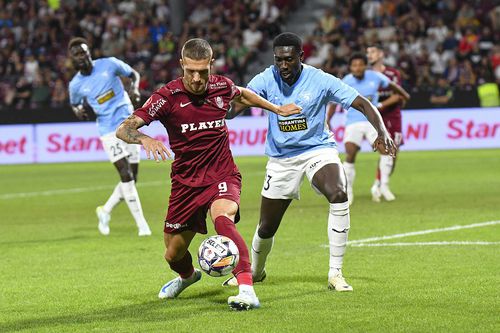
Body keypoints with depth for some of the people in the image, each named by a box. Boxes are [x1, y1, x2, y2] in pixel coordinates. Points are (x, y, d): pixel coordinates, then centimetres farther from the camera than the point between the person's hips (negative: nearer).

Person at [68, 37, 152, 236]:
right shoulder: (76, 85, -1)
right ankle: (142, 225, -13)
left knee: (132, 177, 4)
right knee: (126, 174, -15)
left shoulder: (109, 64, -2)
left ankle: (106, 211, 26)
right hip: (109, 130, -2)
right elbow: (74, 104, 18)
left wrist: (134, 88, -8)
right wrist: (79, 112, -5)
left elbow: (133, 74, 12)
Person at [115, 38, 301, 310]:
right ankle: (187, 276, 51)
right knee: (174, 256, 12)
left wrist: (277, 109, 29)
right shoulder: (167, 96, -14)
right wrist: (144, 138, -42)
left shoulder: (222, 87, -4)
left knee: (222, 218, -35)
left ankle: (247, 290, -44)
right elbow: (123, 129, -21)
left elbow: (242, 94, 23)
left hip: (222, 176, -1)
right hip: (185, 182, 1)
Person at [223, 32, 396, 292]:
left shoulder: (320, 80, -15)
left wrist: (382, 132, -31)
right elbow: (235, 107, -19)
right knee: (266, 228, 8)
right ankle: (255, 271, 43)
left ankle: (335, 274, -24)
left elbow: (363, 104, -15)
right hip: (281, 157, 2)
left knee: (339, 195, -33)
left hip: (318, 150, -2)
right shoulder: (267, 79, -10)